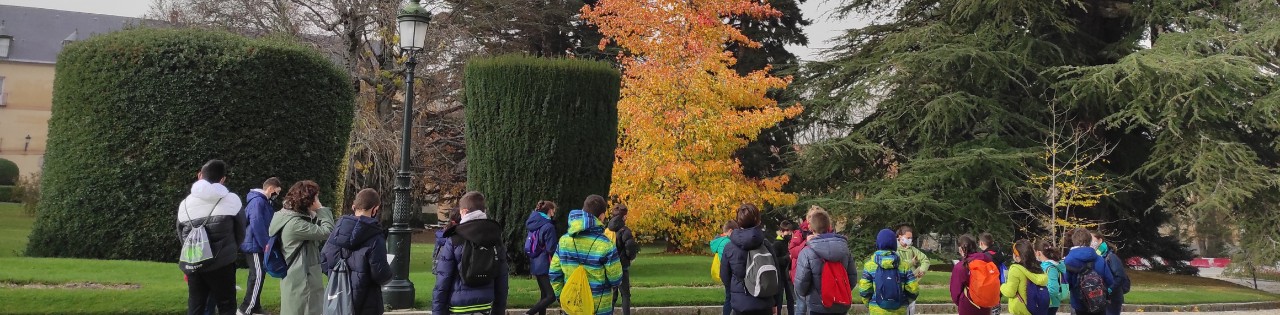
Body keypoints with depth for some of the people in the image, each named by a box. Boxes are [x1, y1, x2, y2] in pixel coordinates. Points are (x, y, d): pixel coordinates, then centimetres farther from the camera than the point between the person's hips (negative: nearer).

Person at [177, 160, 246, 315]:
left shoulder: (185, 204, 4)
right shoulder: (231, 200, -5)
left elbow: (181, 236, 12)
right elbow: (240, 233, 5)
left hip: (193, 266, 3)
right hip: (221, 265, -3)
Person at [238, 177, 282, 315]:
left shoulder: (263, 201, 15)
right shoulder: (258, 201, -17)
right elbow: (256, 224, -24)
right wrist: (266, 244, -20)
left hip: (256, 245, 11)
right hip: (255, 245, -11)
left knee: (256, 276, 14)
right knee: (258, 276, -11)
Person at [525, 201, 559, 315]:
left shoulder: (534, 224, 10)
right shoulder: (548, 226, -16)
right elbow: (551, 249, -16)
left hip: (535, 265, 9)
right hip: (545, 266, -9)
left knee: (545, 295, 15)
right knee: (551, 295, -7)